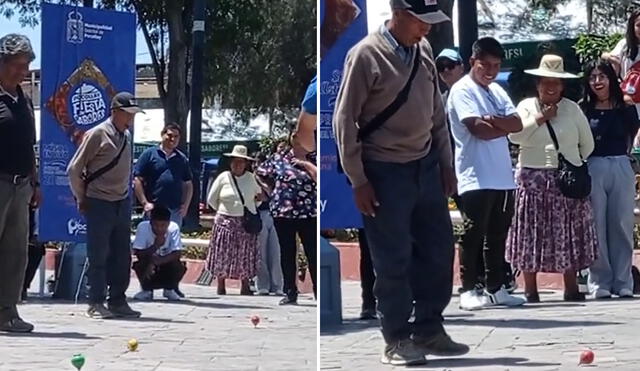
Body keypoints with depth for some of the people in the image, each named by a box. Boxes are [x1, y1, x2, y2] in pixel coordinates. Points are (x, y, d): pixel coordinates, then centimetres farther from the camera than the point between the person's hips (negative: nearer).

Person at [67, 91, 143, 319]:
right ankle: (95, 303, 5)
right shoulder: (98, 135, -10)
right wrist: (81, 198, -2)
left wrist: (125, 194, 12)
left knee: (122, 255, 8)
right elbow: (74, 169, -7)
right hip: (99, 204, -7)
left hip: (122, 203, 7)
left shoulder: (126, 136, 11)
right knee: (98, 256, -1)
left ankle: (117, 301, 15)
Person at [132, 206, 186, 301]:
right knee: (140, 264, -31)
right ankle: (146, 290, 0)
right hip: (148, 267, -1)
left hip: (166, 267, 1)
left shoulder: (173, 228, -20)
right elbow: (138, 253, -24)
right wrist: (155, 246, -39)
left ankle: (169, 289, 4)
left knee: (179, 266, -29)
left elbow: (177, 253, -25)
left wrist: (156, 262, -37)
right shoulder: (143, 227, -22)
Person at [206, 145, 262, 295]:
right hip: (226, 222, -1)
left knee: (246, 255, 3)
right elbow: (211, 199, 6)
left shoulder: (251, 178, 3)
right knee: (222, 255, 0)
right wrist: (223, 211, 8)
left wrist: (251, 209, 10)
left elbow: (260, 195, 17)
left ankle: (245, 287, 10)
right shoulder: (223, 177, -1)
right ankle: (221, 287, 7)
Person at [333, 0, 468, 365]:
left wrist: (446, 163, 12)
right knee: (394, 260, 0)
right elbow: (344, 120, -13)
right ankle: (397, 339, 14)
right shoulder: (366, 55, -15)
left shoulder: (424, 49, 4)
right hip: (386, 172, -7)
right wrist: (358, 180, -14)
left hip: (426, 166, 7)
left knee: (439, 249, 12)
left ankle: (429, 329, 26)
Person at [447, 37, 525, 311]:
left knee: (498, 234, 11)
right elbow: (478, 129, -17)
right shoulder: (462, 90, -6)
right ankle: (469, 290, 2)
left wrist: (494, 120, -13)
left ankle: (496, 288, 18)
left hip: (502, 176, 7)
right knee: (474, 235, -3)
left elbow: (517, 124, 5)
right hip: (476, 178, -7)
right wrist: (505, 126, -2)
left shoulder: (497, 91, 17)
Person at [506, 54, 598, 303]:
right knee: (531, 233, 0)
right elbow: (514, 135, -10)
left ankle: (571, 288, 9)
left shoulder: (572, 109, 9)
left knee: (568, 233, 2)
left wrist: (573, 164, 12)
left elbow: (587, 145, 13)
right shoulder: (527, 106, 7)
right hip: (533, 178, -1)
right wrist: (541, 118, -8)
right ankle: (530, 289, 5)